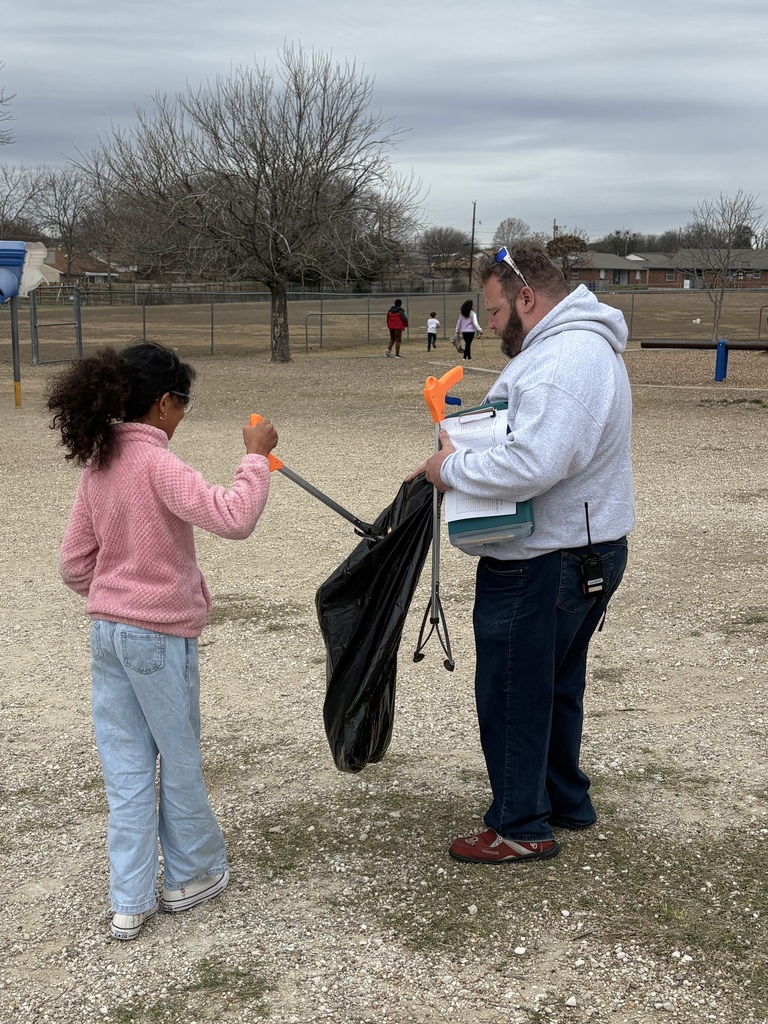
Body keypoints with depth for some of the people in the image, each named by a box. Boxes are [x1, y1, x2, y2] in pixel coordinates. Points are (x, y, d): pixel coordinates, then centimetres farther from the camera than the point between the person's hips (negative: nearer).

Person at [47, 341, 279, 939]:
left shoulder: (98, 464, 5)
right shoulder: (156, 464, -18)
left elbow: (75, 564, 9)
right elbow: (234, 519, -29)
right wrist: (256, 456, -17)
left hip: (107, 632, 7)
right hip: (161, 635, -7)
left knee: (126, 769, 12)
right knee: (179, 762, 12)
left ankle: (130, 902, 18)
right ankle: (190, 876, 29)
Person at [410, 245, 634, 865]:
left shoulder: (564, 359, -23)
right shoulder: (590, 346, 13)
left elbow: (534, 465, -33)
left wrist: (453, 469, -19)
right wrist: (463, 457, 6)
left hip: (542, 566, -11)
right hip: (587, 552, 11)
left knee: (512, 695, 3)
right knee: (558, 685, 23)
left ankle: (520, 828, 17)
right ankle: (566, 801, 39)